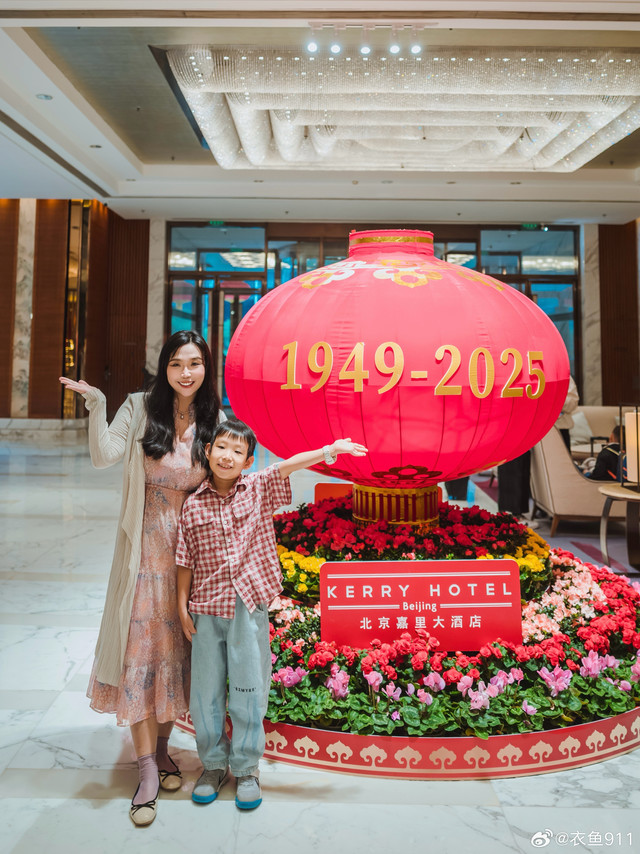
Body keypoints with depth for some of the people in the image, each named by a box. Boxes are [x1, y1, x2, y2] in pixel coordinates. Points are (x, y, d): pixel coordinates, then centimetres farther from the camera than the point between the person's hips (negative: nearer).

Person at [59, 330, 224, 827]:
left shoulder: (214, 421, 2)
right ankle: (148, 770, 12)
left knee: (179, 648, 11)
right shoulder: (141, 409, -3)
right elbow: (103, 456, -13)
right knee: (142, 647, 0)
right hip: (147, 549, -1)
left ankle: (162, 744, 33)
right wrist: (95, 404, -24)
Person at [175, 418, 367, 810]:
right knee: (207, 690, 12)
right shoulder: (193, 506, 0)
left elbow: (287, 465, -17)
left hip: (250, 606, -1)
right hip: (207, 608, 2)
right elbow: (186, 561, 5)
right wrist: (182, 606, 4)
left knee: (248, 690, 7)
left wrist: (329, 450, -31)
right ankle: (214, 764, 33)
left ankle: (246, 768, 27)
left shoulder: (258, 489, -2)